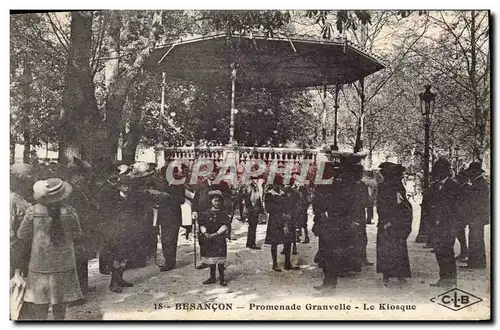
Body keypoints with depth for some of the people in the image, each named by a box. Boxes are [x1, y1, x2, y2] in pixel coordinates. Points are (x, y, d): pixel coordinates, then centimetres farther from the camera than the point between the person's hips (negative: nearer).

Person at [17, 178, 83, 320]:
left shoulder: (33, 211, -13)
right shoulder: (69, 211, -13)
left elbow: (22, 235, -4)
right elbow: (76, 234, 0)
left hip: (40, 261, 0)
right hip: (63, 261, 1)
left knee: (39, 297, 12)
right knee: (60, 296, 17)